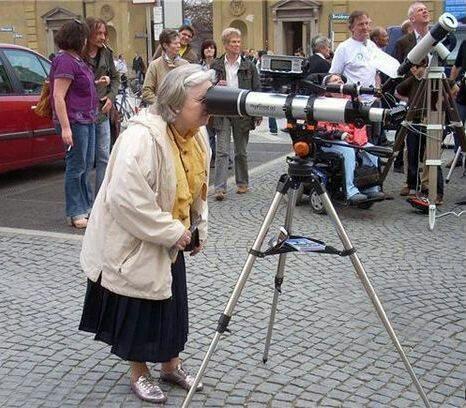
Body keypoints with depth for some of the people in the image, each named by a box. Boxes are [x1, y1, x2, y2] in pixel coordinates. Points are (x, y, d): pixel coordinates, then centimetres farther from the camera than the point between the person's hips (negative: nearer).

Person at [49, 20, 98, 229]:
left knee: (86, 165, 16)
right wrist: (65, 128, -24)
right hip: (74, 121, -10)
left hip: (87, 119, 10)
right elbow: (59, 97, -20)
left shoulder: (76, 59, 14)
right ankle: (75, 213, 5)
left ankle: (87, 207, 26)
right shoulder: (65, 61, -16)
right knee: (77, 166, -3)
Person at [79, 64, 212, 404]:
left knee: (170, 302, 18)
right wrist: (173, 232, -26)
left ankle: (171, 365, 37)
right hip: (134, 241, -8)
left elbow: (198, 185, 13)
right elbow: (127, 199, -33)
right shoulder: (143, 136, -30)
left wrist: (199, 227, 8)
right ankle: (140, 374, 28)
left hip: (170, 239, 8)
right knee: (139, 307, 7)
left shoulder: (197, 133, -2)